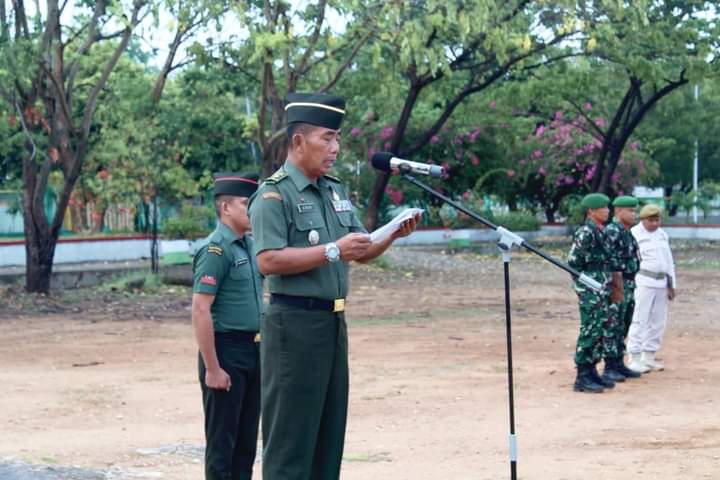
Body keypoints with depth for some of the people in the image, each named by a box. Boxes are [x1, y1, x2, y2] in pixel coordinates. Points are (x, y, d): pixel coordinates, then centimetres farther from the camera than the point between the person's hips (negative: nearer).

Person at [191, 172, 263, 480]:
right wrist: (212, 368, -20)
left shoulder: (250, 246, 12)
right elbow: (200, 311, -19)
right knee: (222, 442, 0)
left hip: (253, 351, 8)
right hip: (226, 352, -8)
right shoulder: (215, 249, -14)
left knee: (247, 441, 14)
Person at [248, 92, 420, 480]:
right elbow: (269, 261, -21)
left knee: (330, 430, 12)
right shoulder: (274, 195, -10)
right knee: (291, 435, -4)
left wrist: (393, 235, -1)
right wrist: (332, 251, -22)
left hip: (334, 322, 8)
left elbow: (361, 252, 18)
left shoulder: (335, 191, 15)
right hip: (294, 324, -8)